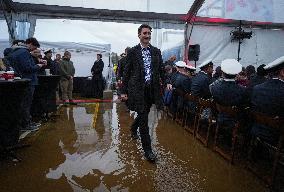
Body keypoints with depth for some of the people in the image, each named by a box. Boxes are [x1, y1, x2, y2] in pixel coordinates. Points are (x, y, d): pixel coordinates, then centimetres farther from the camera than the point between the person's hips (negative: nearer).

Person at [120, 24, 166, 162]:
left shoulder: (156, 51, 9)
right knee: (143, 118, -2)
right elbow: (126, 72, -1)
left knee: (144, 114, 19)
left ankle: (133, 129, 51)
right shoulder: (132, 51, -1)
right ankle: (147, 150, 9)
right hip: (138, 89, -4)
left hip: (152, 89, 4)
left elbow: (161, 70, 12)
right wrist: (123, 91, -4)